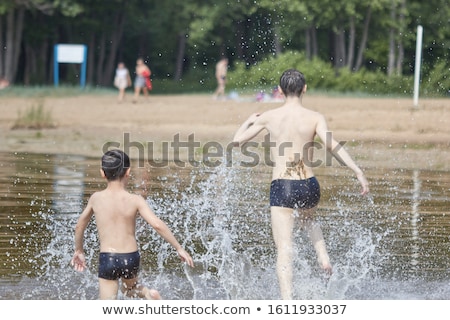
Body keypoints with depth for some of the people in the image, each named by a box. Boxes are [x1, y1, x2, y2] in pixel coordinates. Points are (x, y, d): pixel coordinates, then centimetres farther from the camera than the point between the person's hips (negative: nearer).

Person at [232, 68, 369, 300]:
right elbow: (332, 145, -15)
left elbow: (237, 140, 10)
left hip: (281, 187, -2)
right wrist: (358, 172, -16)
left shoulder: (269, 117, 2)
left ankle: (287, 300, -22)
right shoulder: (314, 118, 0)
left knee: (284, 250, -5)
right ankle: (323, 256, 14)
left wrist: (249, 121, 30)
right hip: (309, 186, 2)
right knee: (308, 219, 37)